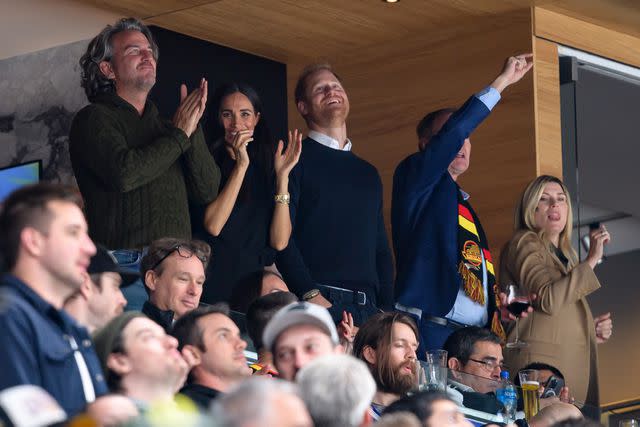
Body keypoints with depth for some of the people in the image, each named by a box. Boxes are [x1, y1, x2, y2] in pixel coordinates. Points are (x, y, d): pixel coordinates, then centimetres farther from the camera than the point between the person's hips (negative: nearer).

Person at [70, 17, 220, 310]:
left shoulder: (162, 125, 21)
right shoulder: (94, 119, 2)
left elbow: (207, 192, 11)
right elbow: (124, 173, -17)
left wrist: (193, 127, 0)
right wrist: (179, 134, -4)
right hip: (124, 264, -6)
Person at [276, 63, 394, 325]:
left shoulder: (368, 173, 23)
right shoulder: (296, 161, 4)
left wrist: (387, 310, 9)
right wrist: (310, 294, -18)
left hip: (367, 304, 5)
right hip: (316, 301, -5)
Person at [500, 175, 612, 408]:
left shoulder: (564, 254, 27)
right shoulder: (524, 243, 0)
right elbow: (548, 300, -17)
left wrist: (592, 330, 13)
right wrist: (591, 259, -12)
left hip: (575, 367, 8)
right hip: (540, 362, -8)